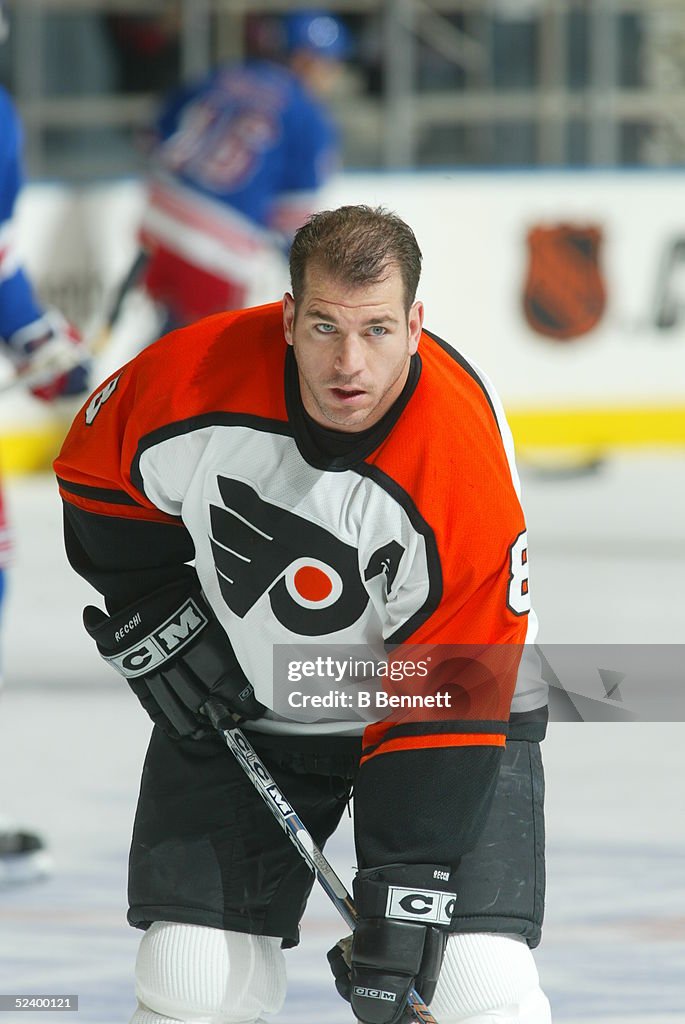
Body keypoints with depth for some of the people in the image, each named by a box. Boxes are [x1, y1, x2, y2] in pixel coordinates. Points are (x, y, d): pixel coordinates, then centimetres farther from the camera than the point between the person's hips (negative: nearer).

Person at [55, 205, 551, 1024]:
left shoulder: (465, 473, -31)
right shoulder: (194, 376, -24)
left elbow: (450, 702, -27)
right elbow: (97, 471, 0)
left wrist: (403, 895, -29)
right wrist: (152, 619, -5)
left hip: (424, 688, -2)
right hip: (238, 700, 2)